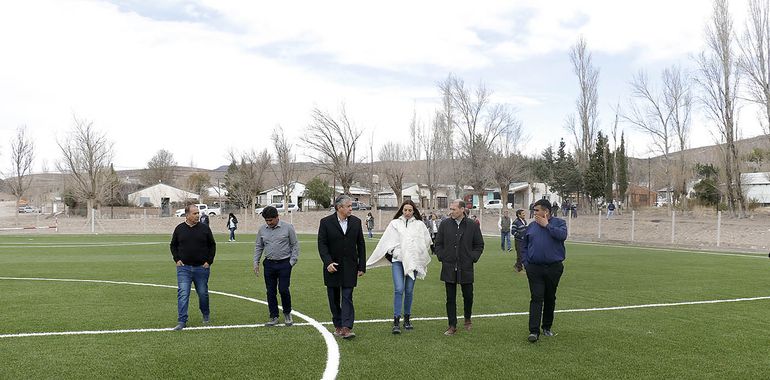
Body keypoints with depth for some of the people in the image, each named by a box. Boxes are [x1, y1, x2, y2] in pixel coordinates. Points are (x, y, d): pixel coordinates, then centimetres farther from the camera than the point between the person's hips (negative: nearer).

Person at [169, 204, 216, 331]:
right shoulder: (179, 229, 2)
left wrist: (209, 261, -1)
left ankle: (206, 315, 34)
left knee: (203, 293, 11)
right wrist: (177, 259, 2)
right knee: (183, 294, -7)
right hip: (183, 268, 0)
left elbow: (212, 245, 7)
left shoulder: (204, 228, 0)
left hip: (201, 268, 0)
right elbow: (173, 245, 14)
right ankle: (182, 321, -3)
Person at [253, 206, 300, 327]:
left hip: (284, 263, -4)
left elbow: (295, 245, 0)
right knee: (270, 291, 5)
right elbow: (258, 247, 15)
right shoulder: (262, 229, 6)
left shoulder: (287, 227, -4)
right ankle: (274, 317, 17)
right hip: (269, 264, 4)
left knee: (283, 289, -6)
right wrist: (256, 263, 8)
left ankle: (287, 314, 16)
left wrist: (292, 261, -5)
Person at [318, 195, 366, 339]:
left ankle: (346, 328, -10)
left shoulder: (356, 222, 3)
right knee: (334, 299, 9)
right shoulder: (326, 222, -5)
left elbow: (361, 245, 7)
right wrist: (328, 262, -20)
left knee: (347, 298, -6)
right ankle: (338, 326, 22)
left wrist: (362, 266, 3)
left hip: (349, 267, 1)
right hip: (332, 266, 0)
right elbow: (322, 244, -7)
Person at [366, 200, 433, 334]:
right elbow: (386, 242, 7)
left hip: (413, 261, 1)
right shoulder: (394, 223, 6)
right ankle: (396, 321, -8)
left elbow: (427, 241, 16)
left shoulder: (420, 225, 7)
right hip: (398, 259, -1)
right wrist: (390, 252, 4)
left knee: (409, 291, 6)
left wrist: (421, 255, 16)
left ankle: (407, 318, 20)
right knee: (399, 289, -11)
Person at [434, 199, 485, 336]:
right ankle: (452, 326, 15)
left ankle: (467, 320, 35)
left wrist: (473, 258, -3)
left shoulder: (472, 225, -1)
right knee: (450, 298, 5)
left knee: (468, 296, 10)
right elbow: (438, 243, 10)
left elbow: (479, 245, 8)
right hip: (449, 268, 1)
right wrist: (441, 257, 0)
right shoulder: (445, 224, 2)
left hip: (466, 268, -1)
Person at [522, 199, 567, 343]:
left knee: (550, 298, 11)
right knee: (536, 298, -7)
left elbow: (562, 235, -20)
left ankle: (547, 327, 27)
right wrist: (526, 263, 4)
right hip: (534, 268, 1)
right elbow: (524, 246, 14)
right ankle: (534, 331, -11)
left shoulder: (559, 223, 2)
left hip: (554, 268, 0)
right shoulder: (531, 226, 9)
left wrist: (547, 225, -14)